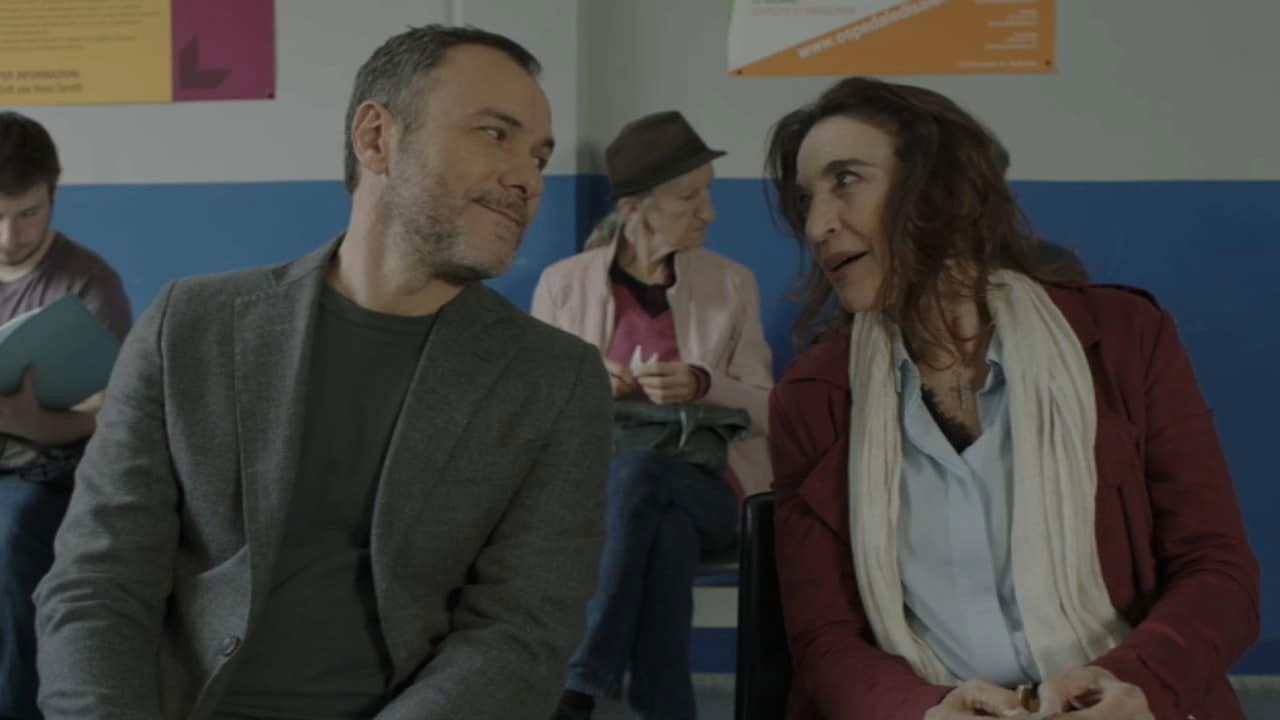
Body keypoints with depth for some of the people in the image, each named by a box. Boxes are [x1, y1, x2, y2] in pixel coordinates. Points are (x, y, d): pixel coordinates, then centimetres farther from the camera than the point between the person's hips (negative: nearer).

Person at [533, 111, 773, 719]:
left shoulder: (732, 284, 6)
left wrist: (702, 385, -18)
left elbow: (765, 412, 3)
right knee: (665, 530, -37)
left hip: (702, 487, 0)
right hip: (591, 487, 0)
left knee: (637, 468, -37)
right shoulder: (562, 282, 4)